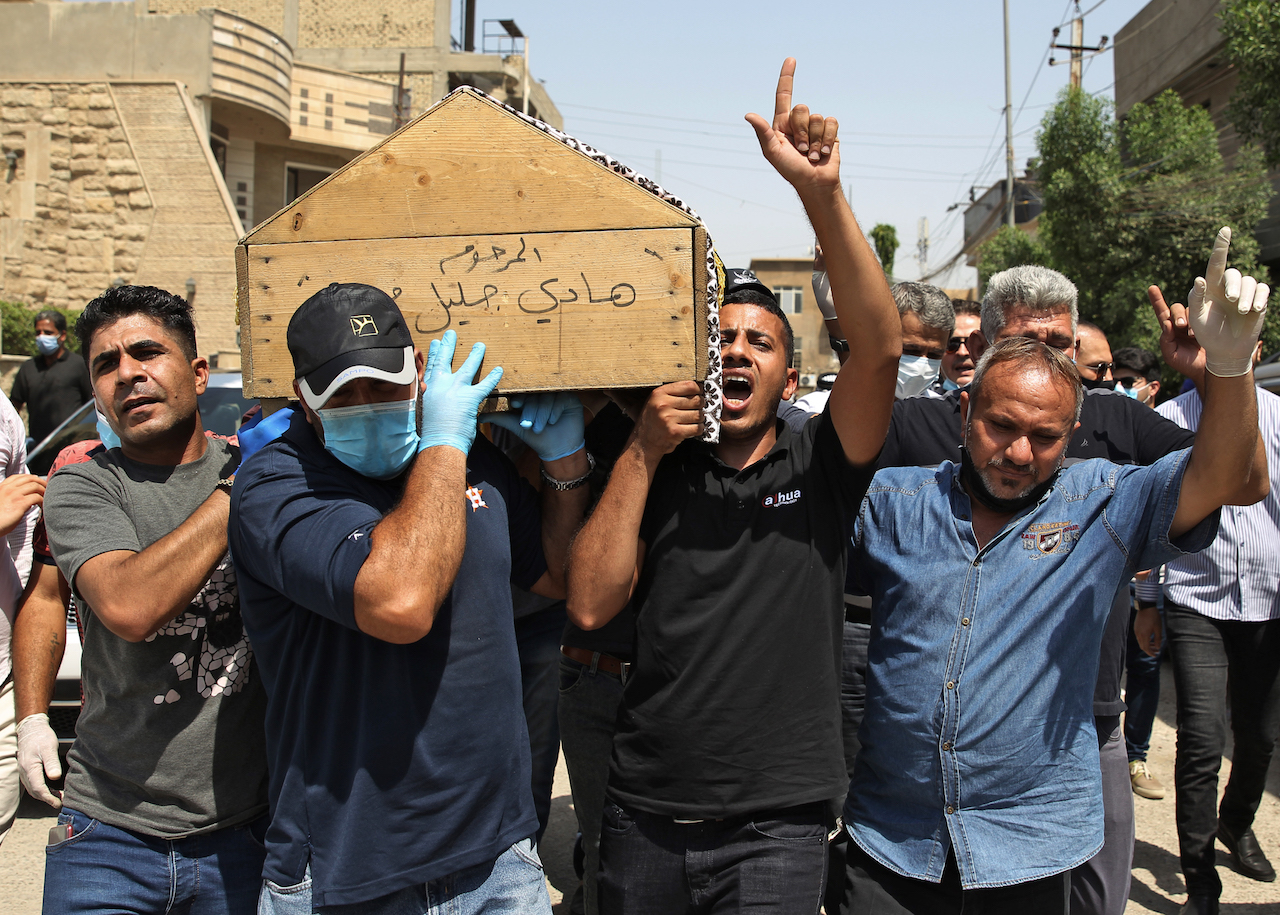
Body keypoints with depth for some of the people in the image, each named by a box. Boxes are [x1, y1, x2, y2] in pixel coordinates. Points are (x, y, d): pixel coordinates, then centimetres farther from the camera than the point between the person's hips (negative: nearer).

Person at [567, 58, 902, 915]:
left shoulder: (818, 466, -1)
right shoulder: (659, 474, 4)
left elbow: (880, 346, -17)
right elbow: (591, 604, -7)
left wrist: (821, 190, -26)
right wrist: (641, 452, -11)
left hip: (775, 827, -2)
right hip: (645, 819, 3)